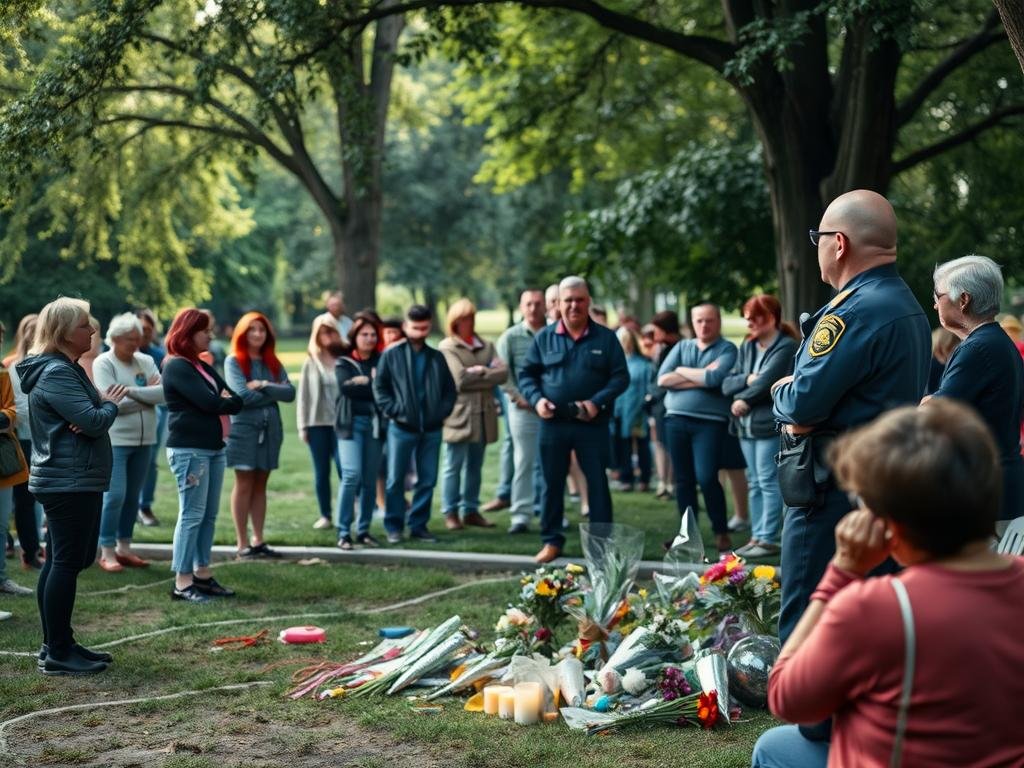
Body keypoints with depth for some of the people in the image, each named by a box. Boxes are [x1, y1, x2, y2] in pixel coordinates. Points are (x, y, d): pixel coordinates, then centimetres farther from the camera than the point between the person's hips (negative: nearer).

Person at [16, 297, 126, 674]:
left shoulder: (68, 370, 17)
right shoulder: (56, 374, -18)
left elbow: (87, 416, 13)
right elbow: (94, 421, -25)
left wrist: (102, 406, -10)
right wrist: (111, 403, -4)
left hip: (73, 481, 11)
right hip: (70, 483, -11)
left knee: (59, 562, 14)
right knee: (67, 563, -8)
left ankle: (57, 644, 21)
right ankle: (58, 653, -4)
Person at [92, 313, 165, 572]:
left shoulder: (146, 362, 8)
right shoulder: (103, 363, -6)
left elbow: (163, 393, -7)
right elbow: (114, 402, -16)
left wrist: (133, 391, -17)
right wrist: (147, 396, -8)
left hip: (144, 439, 5)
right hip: (115, 440, -5)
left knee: (132, 496, 11)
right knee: (115, 496, -9)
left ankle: (124, 548, 20)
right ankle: (107, 553, -1)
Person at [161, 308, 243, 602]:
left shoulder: (203, 367, 18)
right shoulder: (177, 367, -9)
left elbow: (236, 402, 13)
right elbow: (209, 403, -18)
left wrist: (223, 400, -6)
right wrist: (226, 400, 0)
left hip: (213, 448, 9)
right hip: (189, 450, -9)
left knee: (209, 514, 10)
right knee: (192, 514, -9)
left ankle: (202, 573, 17)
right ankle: (182, 582, -6)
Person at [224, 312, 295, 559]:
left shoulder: (273, 363, 12)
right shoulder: (233, 361, -2)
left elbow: (290, 393, -1)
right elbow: (242, 394, -15)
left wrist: (264, 386, -14)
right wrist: (273, 394, -5)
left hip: (270, 429, 5)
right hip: (243, 428, -5)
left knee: (260, 485, 8)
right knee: (244, 485, -2)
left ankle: (259, 541, 12)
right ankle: (243, 544, 1)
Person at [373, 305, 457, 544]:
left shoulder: (437, 358, 10)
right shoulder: (391, 355, 0)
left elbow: (450, 390, 14)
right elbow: (379, 388, -1)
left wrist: (442, 412, 0)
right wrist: (394, 411, -10)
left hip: (432, 429, 3)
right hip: (402, 428, -3)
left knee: (428, 480, 6)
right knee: (396, 479, 1)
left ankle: (419, 525, 15)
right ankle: (393, 526, 10)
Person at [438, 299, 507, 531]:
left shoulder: (486, 346, 15)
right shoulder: (447, 347, -2)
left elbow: (503, 373, 2)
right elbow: (460, 380, -13)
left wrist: (479, 372, -8)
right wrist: (488, 374, -4)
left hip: (482, 414, 5)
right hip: (459, 414, -5)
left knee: (475, 466, 10)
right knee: (454, 467, -1)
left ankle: (471, 510, 16)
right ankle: (451, 513, 3)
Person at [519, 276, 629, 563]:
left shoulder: (606, 338, 1)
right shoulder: (544, 338, 5)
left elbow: (621, 377, -1)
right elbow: (526, 373, 9)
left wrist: (597, 402, -16)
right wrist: (536, 399, -10)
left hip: (593, 424, -1)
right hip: (553, 423, 2)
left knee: (597, 483, 3)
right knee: (552, 483, 8)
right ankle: (552, 540, 20)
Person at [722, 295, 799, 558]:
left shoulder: (786, 347, -7)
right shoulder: (747, 346, 15)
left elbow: (767, 380, -17)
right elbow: (727, 384, 9)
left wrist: (743, 400, -6)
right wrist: (747, 379, -10)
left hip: (771, 424, -7)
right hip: (747, 425, 7)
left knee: (769, 482, -6)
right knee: (755, 483, 10)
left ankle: (769, 538, -4)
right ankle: (757, 536, 15)